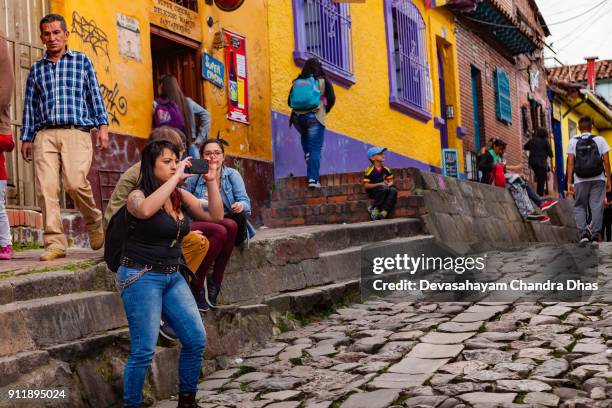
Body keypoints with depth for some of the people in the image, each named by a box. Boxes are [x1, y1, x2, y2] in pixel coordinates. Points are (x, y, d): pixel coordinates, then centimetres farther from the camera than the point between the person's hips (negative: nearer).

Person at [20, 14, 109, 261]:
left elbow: (95, 95, 9)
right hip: (45, 134, 3)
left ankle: (94, 222, 7)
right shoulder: (36, 69, 21)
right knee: (46, 187, -10)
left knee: (75, 182, -21)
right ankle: (55, 243, -6)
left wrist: (102, 125, -2)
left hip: (76, 131, -3)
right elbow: (30, 104, 21)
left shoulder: (82, 61, 15)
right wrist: (26, 138, 16)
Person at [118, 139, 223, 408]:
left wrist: (211, 181, -7)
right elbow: (145, 210, -35)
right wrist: (176, 178, -29)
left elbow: (215, 216, 2)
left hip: (172, 276, 7)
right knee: (144, 351, -7)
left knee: (196, 340, 6)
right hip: (141, 277, -7)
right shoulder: (137, 196, -10)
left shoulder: (181, 196, 7)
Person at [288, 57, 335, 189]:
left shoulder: (297, 82, 9)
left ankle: (307, 155, 13)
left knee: (305, 137, 33)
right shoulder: (323, 81, 4)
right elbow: (331, 100, 4)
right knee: (315, 148, -2)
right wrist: (324, 111, 20)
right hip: (315, 117, -3)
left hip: (297, 117, 3)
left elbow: (290, 101, 10)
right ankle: (313, 179, -10)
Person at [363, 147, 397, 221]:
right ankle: (374, 208, -20)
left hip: (384, 188, 5)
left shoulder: (386, 169, 4)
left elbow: (391, 181, 10)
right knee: (384, 189, -34)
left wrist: (389, 184, -16)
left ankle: (384, 211, -32)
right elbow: (366, 185, -15)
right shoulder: (369, 170, -13)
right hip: (372, 191, -5)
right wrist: (379, 184, -23)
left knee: (393, 190, -25)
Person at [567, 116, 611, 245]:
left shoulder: (573, 141, 3)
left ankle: (583, 233, -5)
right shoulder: (600, 140, 3)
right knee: (597, 206, 3)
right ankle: (595, 235, -2)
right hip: (598, 179, 0)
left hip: (580, 180, 0)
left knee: (579, 206, 10)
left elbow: (570, 163, -3)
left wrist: (569, 182, -3)